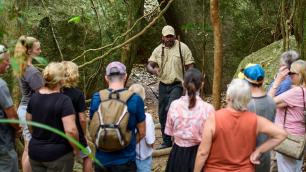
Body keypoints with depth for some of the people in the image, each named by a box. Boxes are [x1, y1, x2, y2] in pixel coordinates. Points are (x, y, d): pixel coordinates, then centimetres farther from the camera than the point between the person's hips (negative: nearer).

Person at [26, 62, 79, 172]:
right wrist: (76, 148, -10)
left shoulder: (34, 97, 0)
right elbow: (71, 130, -26)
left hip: (35, 152, 6)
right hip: (58, 154, -6)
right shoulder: (64, 100, -20)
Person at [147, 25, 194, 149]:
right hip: (163, 85, 5)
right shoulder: (158, 50, 5)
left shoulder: (182, 47, -5)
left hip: (177, 85, -5)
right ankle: (166, 141, 24)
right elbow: (149, 65, 0)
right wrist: (153, 70, -25)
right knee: (162, 114, 10)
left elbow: (190, 66, -4)